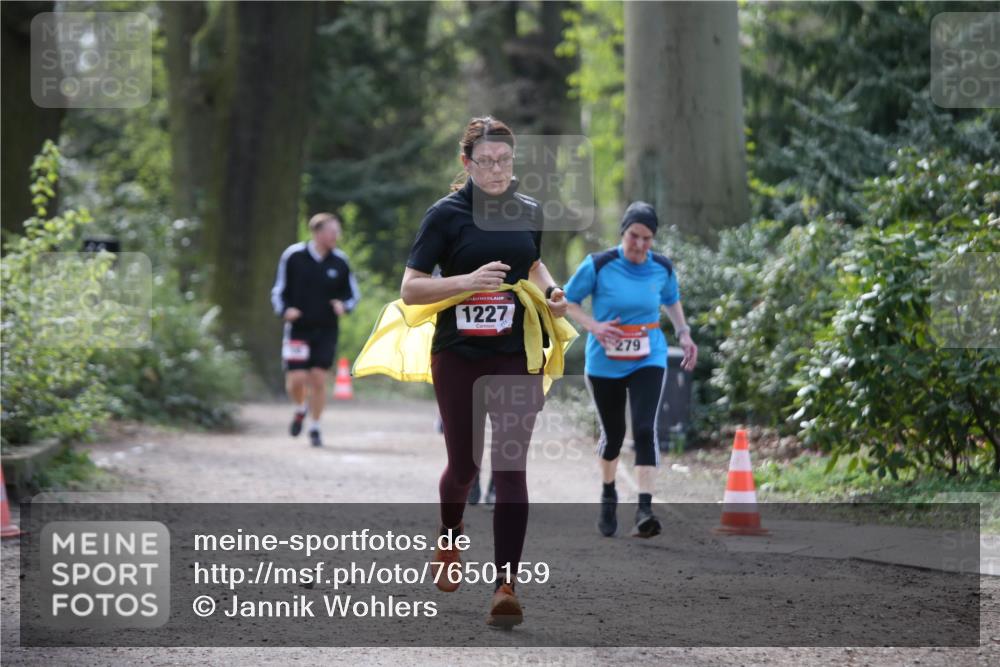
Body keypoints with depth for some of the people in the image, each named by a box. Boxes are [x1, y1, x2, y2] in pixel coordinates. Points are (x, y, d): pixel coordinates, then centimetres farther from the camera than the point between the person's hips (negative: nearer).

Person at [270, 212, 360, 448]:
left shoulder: (340, 261, 1)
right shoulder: (293, 256, -5)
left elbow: (353, 294, 11)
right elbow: (279, 291, 4)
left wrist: (343, 306, -10)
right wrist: (285, 310, -14)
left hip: (326, 331, 1)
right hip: (298, 329, -1)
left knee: (319, 379, -3)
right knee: (296, 379, -8)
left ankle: (314, 428, 13)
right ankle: (300, 410, 26)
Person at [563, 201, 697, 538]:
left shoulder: (662, 268, -2)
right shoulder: (598, 266, -11)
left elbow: (671, 301, 19)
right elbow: (567, 301, -3)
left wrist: (683, 333, 5)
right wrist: (593, 325, -18)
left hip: (648, 361, 1)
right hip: (604, 362, -1)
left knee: (645, 430, -17)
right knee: (613, 433, 11)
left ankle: (644, 510, -22)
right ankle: (608, 494, 39)